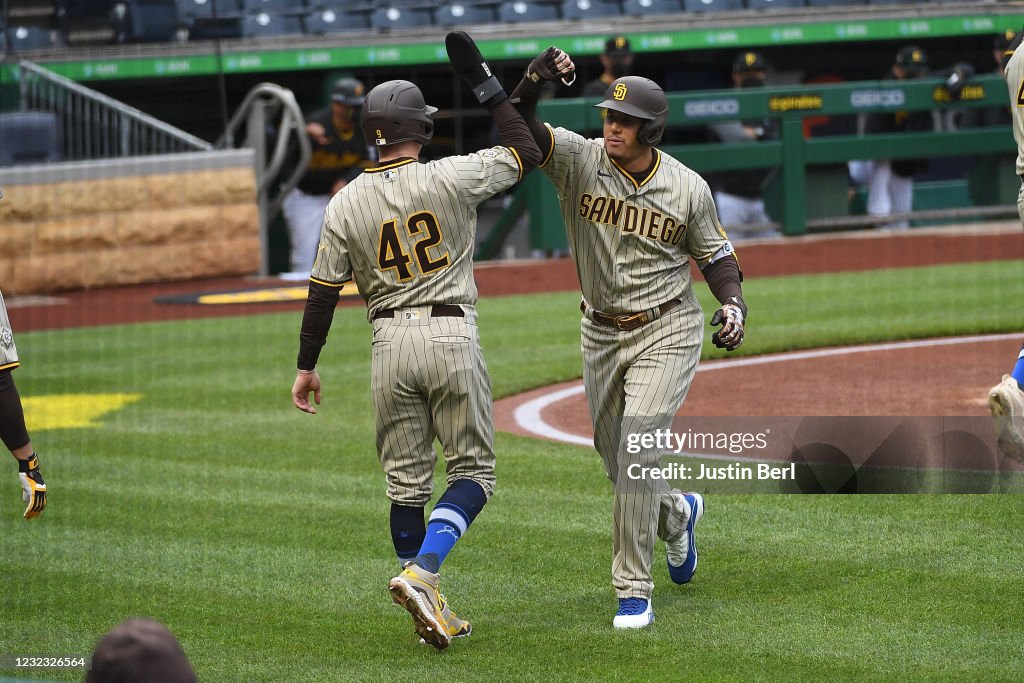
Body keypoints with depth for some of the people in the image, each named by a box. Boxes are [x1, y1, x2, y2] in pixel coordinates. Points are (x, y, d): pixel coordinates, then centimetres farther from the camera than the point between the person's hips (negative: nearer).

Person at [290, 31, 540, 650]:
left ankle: (430, 610, 13)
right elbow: (527, 151, 5)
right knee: (474, 471, 5)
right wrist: (485, 84, 9)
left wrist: (307, 366, 11)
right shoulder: (451, 179, -7)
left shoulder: (346, 204, 0)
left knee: (407, 482, 11)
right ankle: (421, 575, -17)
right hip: (452, 337, -3)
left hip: (391, 344, 3)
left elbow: (324, 291, 2)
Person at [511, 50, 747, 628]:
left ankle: (634, 590, -11)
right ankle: (677, 512, 50)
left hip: (667, 331, -3)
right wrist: (534, 82, -42)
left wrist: (734, 305, -16)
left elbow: (717, 257, 3)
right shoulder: (579, 160, -9)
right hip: (601, 334, 3)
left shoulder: (688, 188, -9)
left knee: (637, 447, -18)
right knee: (618, 461, 14)